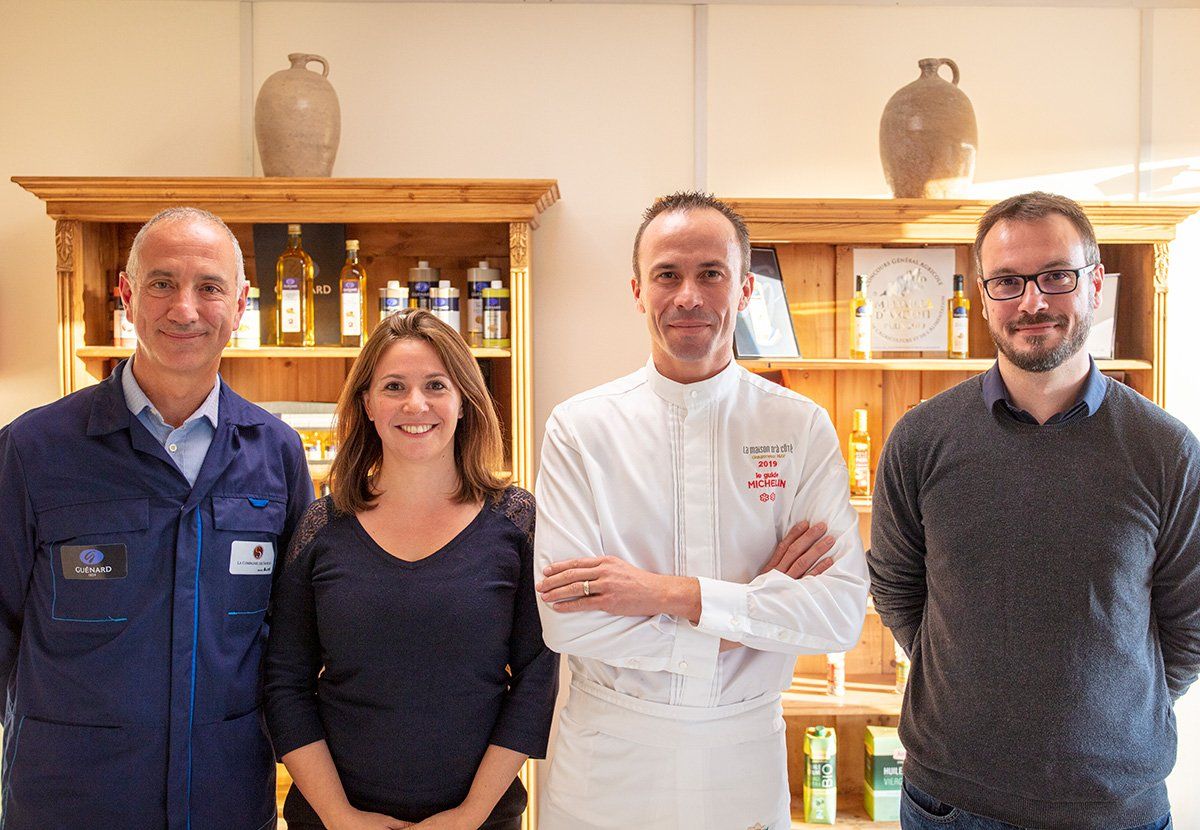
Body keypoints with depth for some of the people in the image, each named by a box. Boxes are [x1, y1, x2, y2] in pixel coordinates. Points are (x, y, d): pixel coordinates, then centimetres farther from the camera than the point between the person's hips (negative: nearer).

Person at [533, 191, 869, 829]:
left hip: (744, 753, 1)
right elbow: (566, 621, -15)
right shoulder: (579, 428, -9)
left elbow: (844, 611, -13)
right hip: (608, 753, 0)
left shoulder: (801, 427, -6)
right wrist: (740, 622, -16)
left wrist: (669, 592, -21)